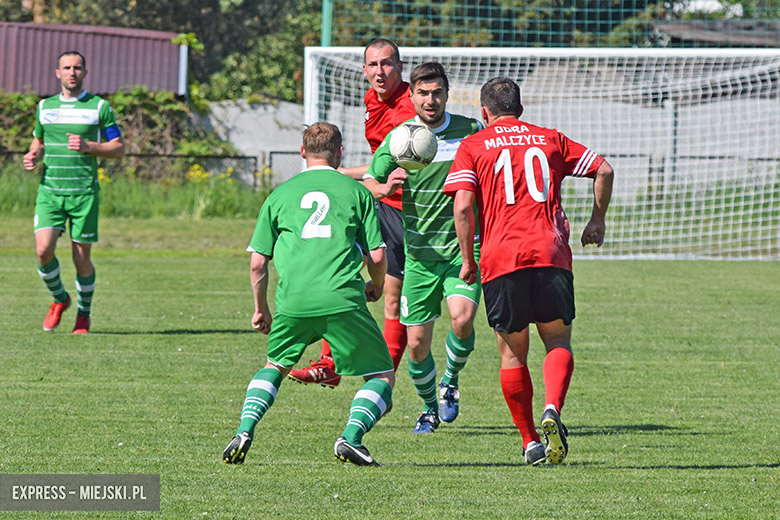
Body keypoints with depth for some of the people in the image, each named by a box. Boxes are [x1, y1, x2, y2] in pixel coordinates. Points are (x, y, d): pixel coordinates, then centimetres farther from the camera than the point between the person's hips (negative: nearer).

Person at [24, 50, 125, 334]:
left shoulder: (99, 107, 2)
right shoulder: (45, 107, 12)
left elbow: (119, 148, 2)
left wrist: (88, 146, -15)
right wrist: (33, 156, 2)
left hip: (84, 193, -2)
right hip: (49, 191, 2)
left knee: (81, 259, -1)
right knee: (43, 250, -14)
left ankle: (84, 313, 22)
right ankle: (59, 300, 13)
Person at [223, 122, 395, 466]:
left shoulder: (280, 195, 17)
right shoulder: (356, 191, 10)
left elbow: (258, 262, 15)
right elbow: (377, 256, 7)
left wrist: (261, 308, 30)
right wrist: (376, 286, 28)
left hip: (292, 302, 3)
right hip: (342, 301, -3)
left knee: (275, 367, 28)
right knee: (383, 376, 10)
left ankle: (245, 431, 6)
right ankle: (351, 436, -13)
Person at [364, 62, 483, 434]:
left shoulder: (471, 131, -1)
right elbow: (366, 185, -1)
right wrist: (385, 186, -23)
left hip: (463, 248, -1)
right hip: (420, 253, 1)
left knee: (462, 319, -24)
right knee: (417, 344, 1)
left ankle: (451, 381, 6)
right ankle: (429, 407, 28)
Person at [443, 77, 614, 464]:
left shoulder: (473, 146, 9)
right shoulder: (550, 140, 17)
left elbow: (463, 206, -4)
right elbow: (603, 170, 16)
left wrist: (468, 260, 3)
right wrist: (597, 221, 26)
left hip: (501, 259, -1)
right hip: (551, 255, 1)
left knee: (513, 355, 11)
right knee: (558, 342, 9)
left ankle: (530, 442, 11)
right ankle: (552, 410, -19)